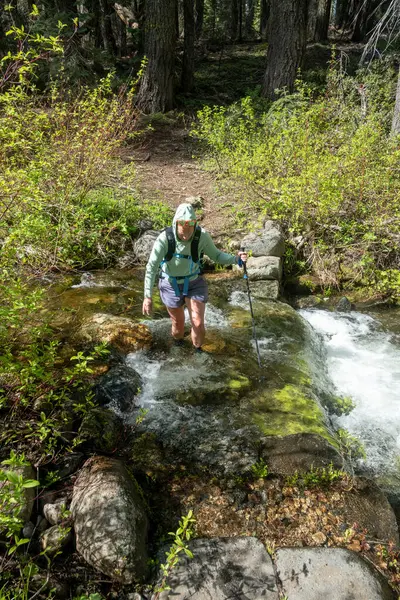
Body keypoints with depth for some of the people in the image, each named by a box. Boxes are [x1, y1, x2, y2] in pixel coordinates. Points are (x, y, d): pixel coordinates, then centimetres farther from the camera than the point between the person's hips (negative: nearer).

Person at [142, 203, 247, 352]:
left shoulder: (201, 236, -25)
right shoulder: (165, 238, -29)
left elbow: (216, 256, -10)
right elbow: (151, 267, -26)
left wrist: (236, 259, -28)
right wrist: (147, 297, -29)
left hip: (194, 283, 1)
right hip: (171, 285, 0)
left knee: (198, 324, -2)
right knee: (178, 323, 15)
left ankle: (198, 349, 31)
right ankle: (178, 343, 52)